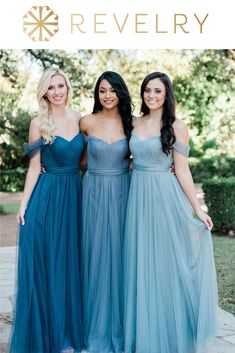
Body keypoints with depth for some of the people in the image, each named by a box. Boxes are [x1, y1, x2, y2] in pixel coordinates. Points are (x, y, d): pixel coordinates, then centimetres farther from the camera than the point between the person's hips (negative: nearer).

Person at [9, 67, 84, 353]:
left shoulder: (79, 118, 6)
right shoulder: (39, 123, -4)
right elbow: (34, 167, -3)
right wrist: (24, 204, -6)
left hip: (74, 194, 4)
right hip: (46, 196, -4)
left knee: (70, 263, 10)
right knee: (45, 264, 2)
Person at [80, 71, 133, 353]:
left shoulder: (130, 124, 1)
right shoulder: (87, 122, -2)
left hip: (122, 193, 1)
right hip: (95, 194, -1)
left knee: (119, 255, 6)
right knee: (96, 255, 3)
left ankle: (119, 323, 20)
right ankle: (98, 327, 17)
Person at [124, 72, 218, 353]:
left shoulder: (176, 127, -4)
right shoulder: (134, 124, 9)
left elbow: (182, 171, -4)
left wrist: (197, 209, -7)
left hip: (165, 196, -4)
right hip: (138, 196, 5)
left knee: (166, 263, 2)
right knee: (140, 264, 9)